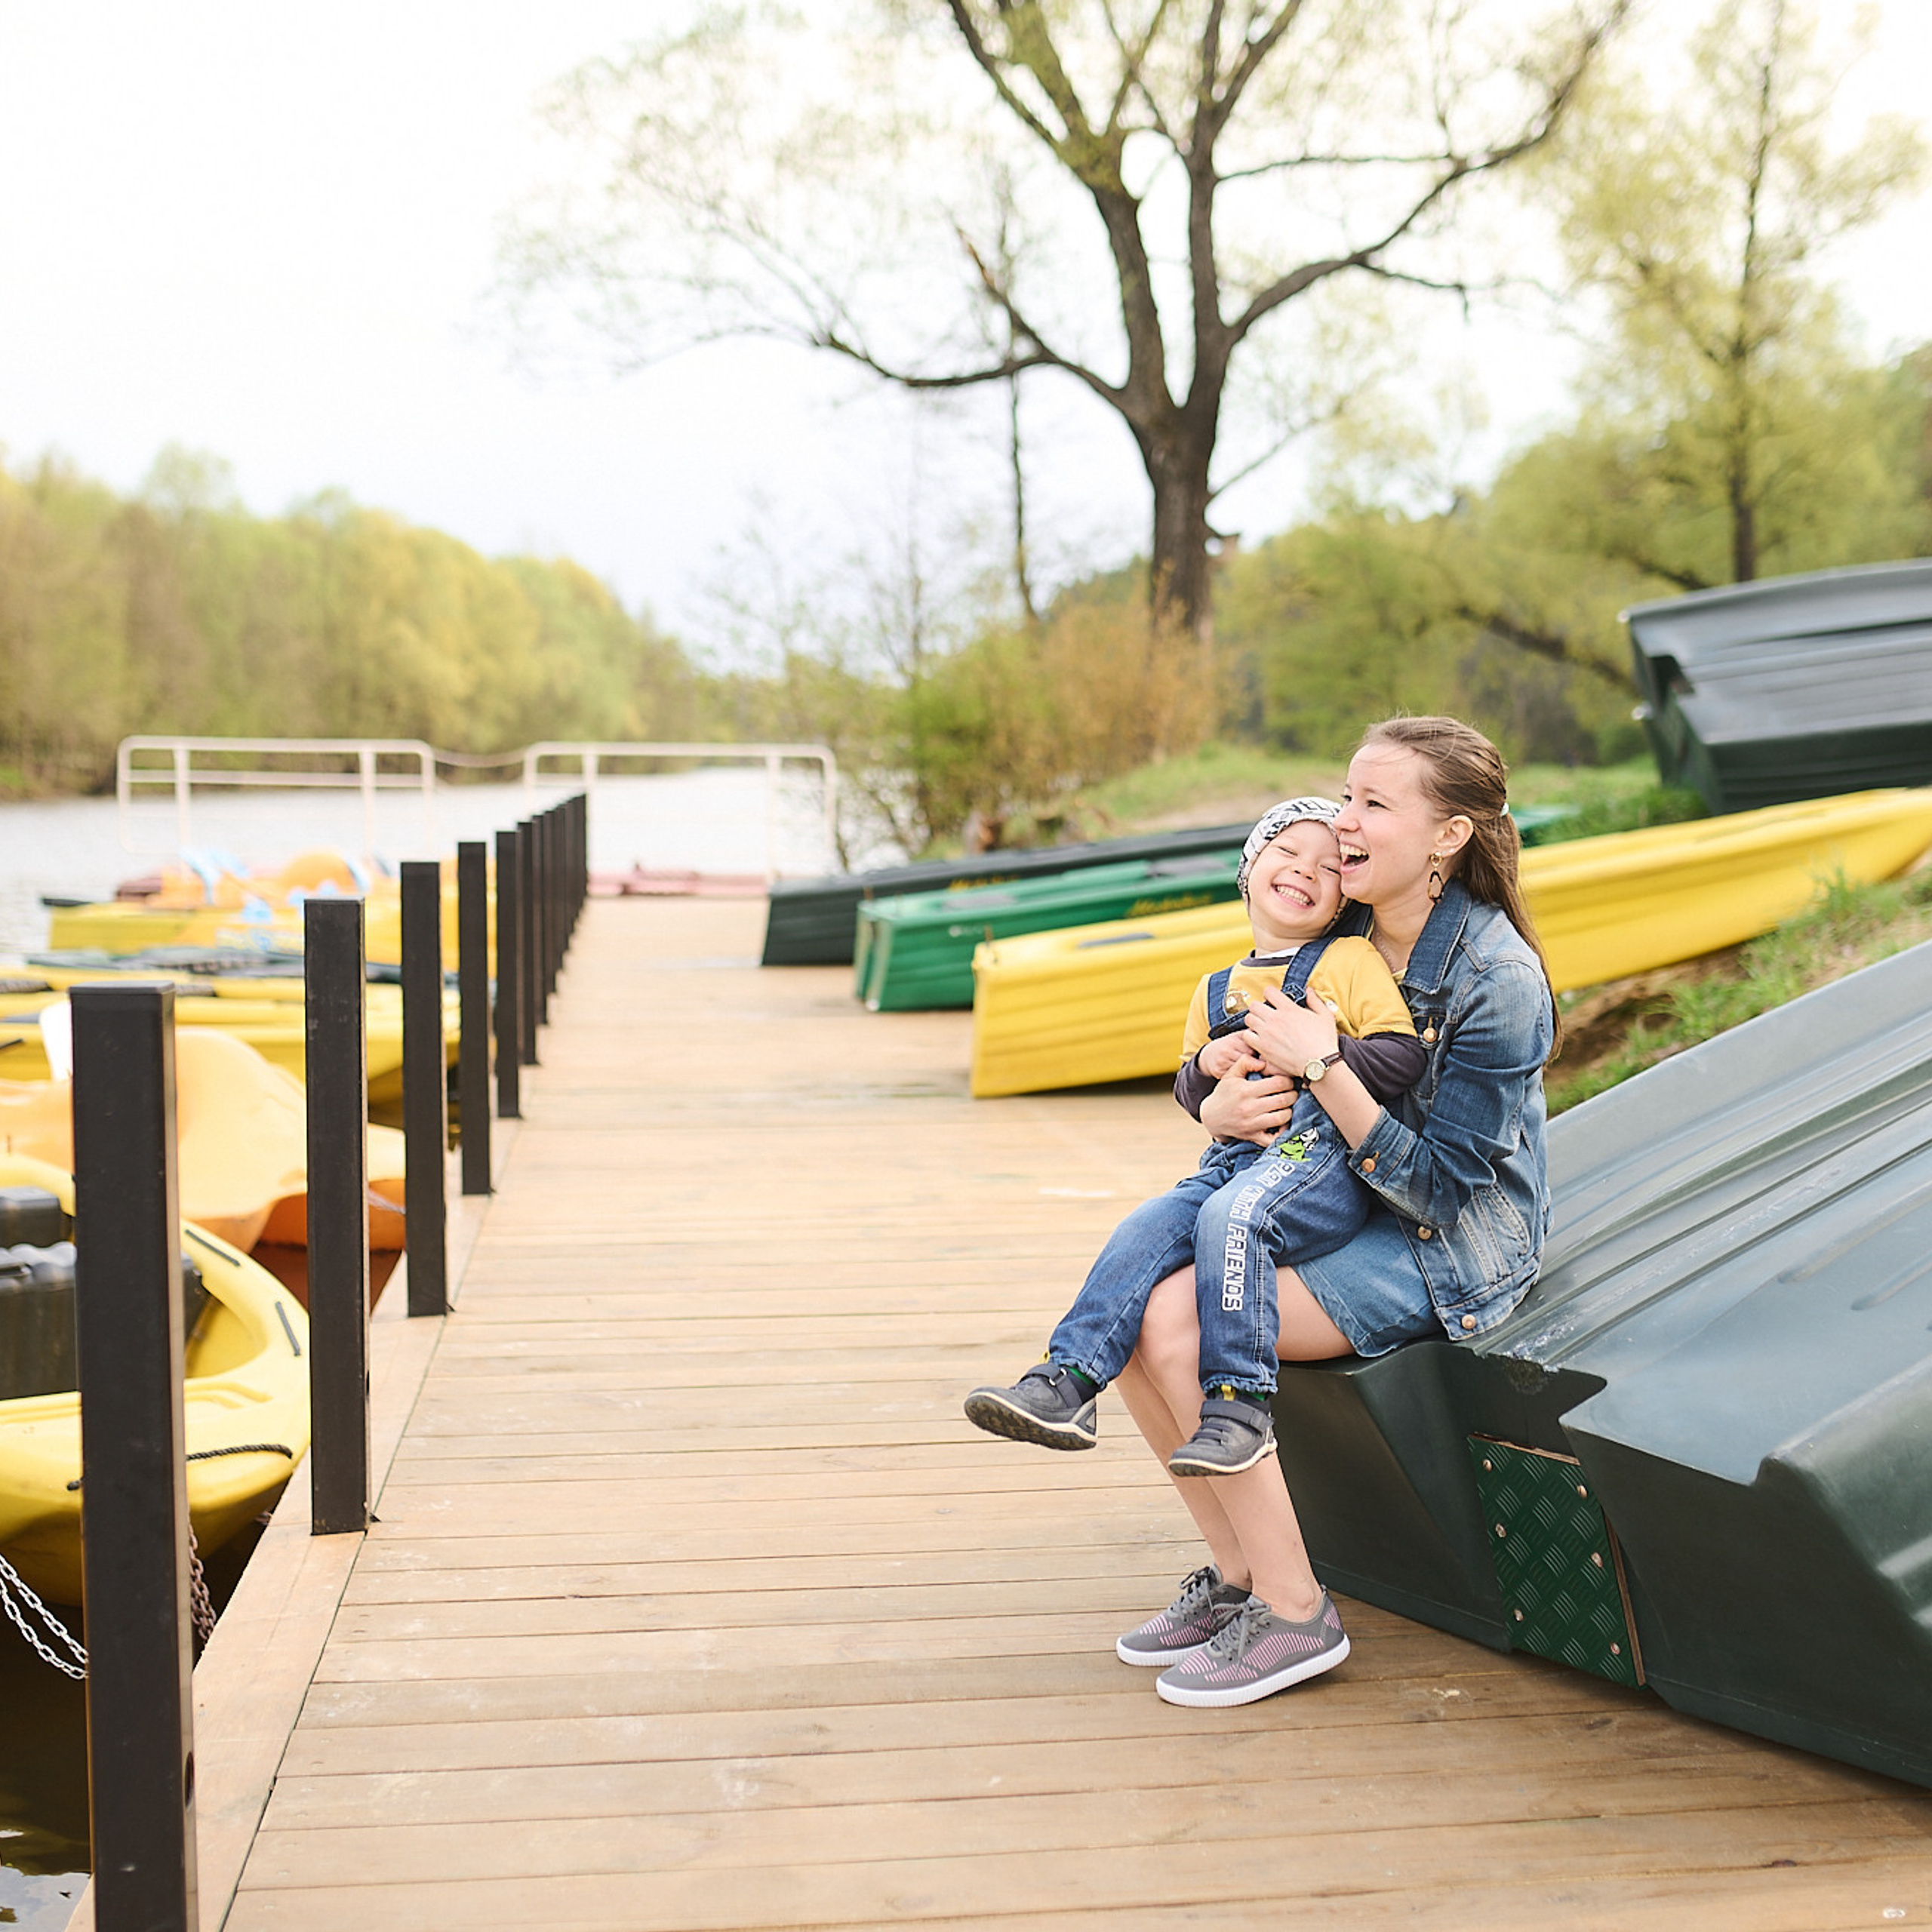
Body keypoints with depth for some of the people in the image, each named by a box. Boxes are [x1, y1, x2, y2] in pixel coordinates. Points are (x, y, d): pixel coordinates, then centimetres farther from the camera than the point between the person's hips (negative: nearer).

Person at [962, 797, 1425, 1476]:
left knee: (1231, 1215, -32)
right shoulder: (1217, 991, 24)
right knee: (1146, 1228, -18)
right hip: (1234, 1157, 6)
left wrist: (1318, 1053, -14)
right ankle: (1068, 1383, -23)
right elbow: (1189, 1095, 28)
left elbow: (1406, 1057, -3)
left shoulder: (1351, 962, 7)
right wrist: (1206, 1063, 6)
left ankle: (1237, 1406, -29)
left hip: (1324, 1151, -6)